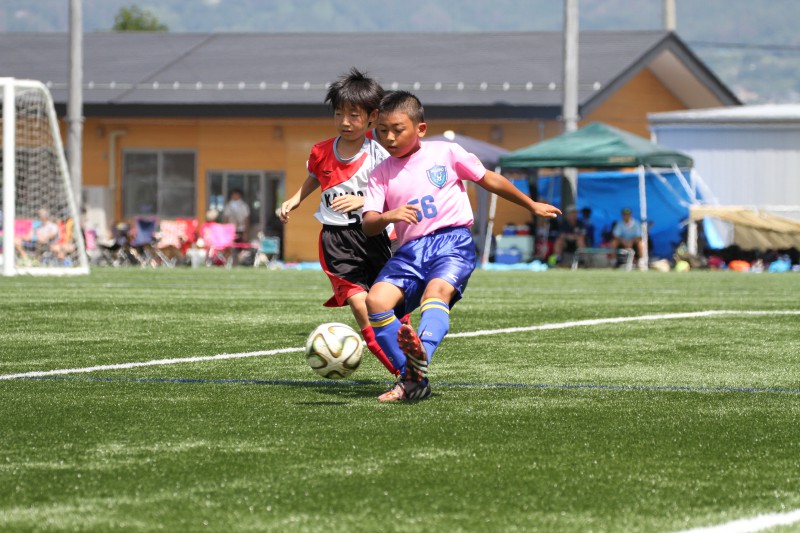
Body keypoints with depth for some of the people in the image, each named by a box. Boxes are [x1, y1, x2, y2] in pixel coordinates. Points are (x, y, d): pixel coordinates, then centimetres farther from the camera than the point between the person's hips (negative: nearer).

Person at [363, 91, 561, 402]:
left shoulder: (445, 153, 8)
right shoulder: (381, 174, 13)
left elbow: (488, 180, 19)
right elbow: (368, 225, 3)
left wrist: (532, 206, 26)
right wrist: (388, 216, -21)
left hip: (452, 240, -3)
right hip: (411, 249, 4)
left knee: (437, 290, -35)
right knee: (376, 299, -22)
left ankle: (422, 354, -64)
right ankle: (411, 379, -19)